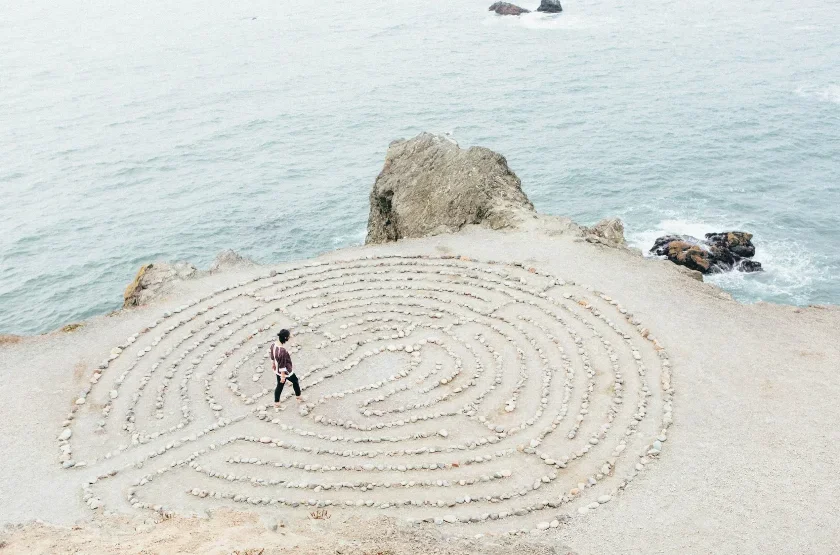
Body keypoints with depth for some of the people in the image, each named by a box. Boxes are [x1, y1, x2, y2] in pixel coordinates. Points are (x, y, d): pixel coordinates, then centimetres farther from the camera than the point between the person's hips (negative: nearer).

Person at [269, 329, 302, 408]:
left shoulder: (273, 344, -13)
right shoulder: (283, 351, -39)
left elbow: (271, 355, 6)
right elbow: (282, 365, -29)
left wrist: (273, 364, 23)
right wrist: (283, 376, -18)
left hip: (277, 371, 7)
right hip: (285, 372, -7)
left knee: (279, 386, 24)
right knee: (295, 381, 22)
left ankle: (276, 403, 38)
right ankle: (298, 397, 45)